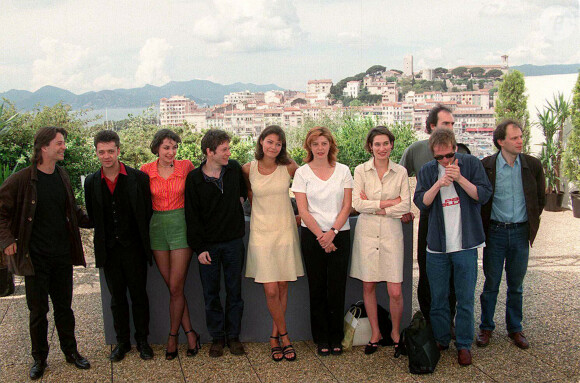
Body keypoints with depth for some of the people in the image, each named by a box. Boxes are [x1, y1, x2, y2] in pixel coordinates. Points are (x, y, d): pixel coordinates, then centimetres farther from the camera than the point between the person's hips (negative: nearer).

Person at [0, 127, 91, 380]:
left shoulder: (63, 176, 7)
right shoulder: (21, 180, -11)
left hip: (62, 255, 4)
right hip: (35, 257, -4)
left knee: (64, 305, 13)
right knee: (38, 309, 6)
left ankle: (70, 351, 27)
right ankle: (39, 358, 21)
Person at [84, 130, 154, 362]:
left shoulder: (138, 178, -6)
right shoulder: (91, 182, 2)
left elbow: (146, 213, -2)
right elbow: (93, 218, 10)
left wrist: (144, 242, -3)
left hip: (133, 247, -2)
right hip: (108, 249, 2)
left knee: (139, 295, 8)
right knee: (117, 297, 13)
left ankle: (142, 341, 23)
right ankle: (122, 341, 26)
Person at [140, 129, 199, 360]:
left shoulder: (186, 166, -2)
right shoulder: (146, 170, 1)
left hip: (180, 226, -2)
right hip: (157, 227, 2)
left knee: (176, 287, -4)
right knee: (173, 287, 5)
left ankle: (173, 336, 12)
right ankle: (190, 333, 15)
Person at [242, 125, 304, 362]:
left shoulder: (289, 167, -3)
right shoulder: (248, 169, -2)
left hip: (285, 230, 1)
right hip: (261, 232, -1)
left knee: (282, 287, 4)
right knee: (271, 290, -7)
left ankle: (274, 337, 19)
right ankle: (284, 336, 11)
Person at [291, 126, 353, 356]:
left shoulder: (343, 171, 5)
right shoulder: (302, 172, 2)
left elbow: (346, 206, 1)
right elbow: (303, 210, -3)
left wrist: (332, 232, -11)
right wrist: (321, 236, -10)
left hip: (339, 235, 1)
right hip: (312, 235, -1)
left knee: (337, 288, 1)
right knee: (317, 288, 4)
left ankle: (336, 338, 15)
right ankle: (321, 339, 15)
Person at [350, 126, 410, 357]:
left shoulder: (401, 172, 4)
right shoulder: (361, 171, 2)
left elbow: (405, 206, -5)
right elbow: (357, 204, -8)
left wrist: (375, 207, -10)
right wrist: (389, 202, -9)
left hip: (391, 233, 0)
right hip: (367, 232, 0)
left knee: (395, 292, -3)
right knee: (368, 286, 6)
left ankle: (395, 333, 20)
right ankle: (375, 333, 24)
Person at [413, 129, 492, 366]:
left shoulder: (471, 164, 0)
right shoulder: (427, 171, 4)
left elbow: (484, 195, -6)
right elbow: (421, 203, -4)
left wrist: (460, 178, -17)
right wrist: (438, 184, -18)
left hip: (465, 244, -1)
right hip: (437, 246, 2)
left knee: (465, 299, 4)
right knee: (438, 298, 10)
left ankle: (463, 344, 17)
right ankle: (440, 342, 25)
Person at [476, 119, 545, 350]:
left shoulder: (533, 165, 0)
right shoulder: (486, 166, -7)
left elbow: (541, 198, 12)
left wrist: (531, 222, 9)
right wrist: (485, 225, 2)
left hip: (521, 233, 2)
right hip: (495, 232, -2)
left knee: (516, 285, 12)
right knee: (491, 284, 7)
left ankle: (514, 328, 26)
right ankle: (486, 328, 22)